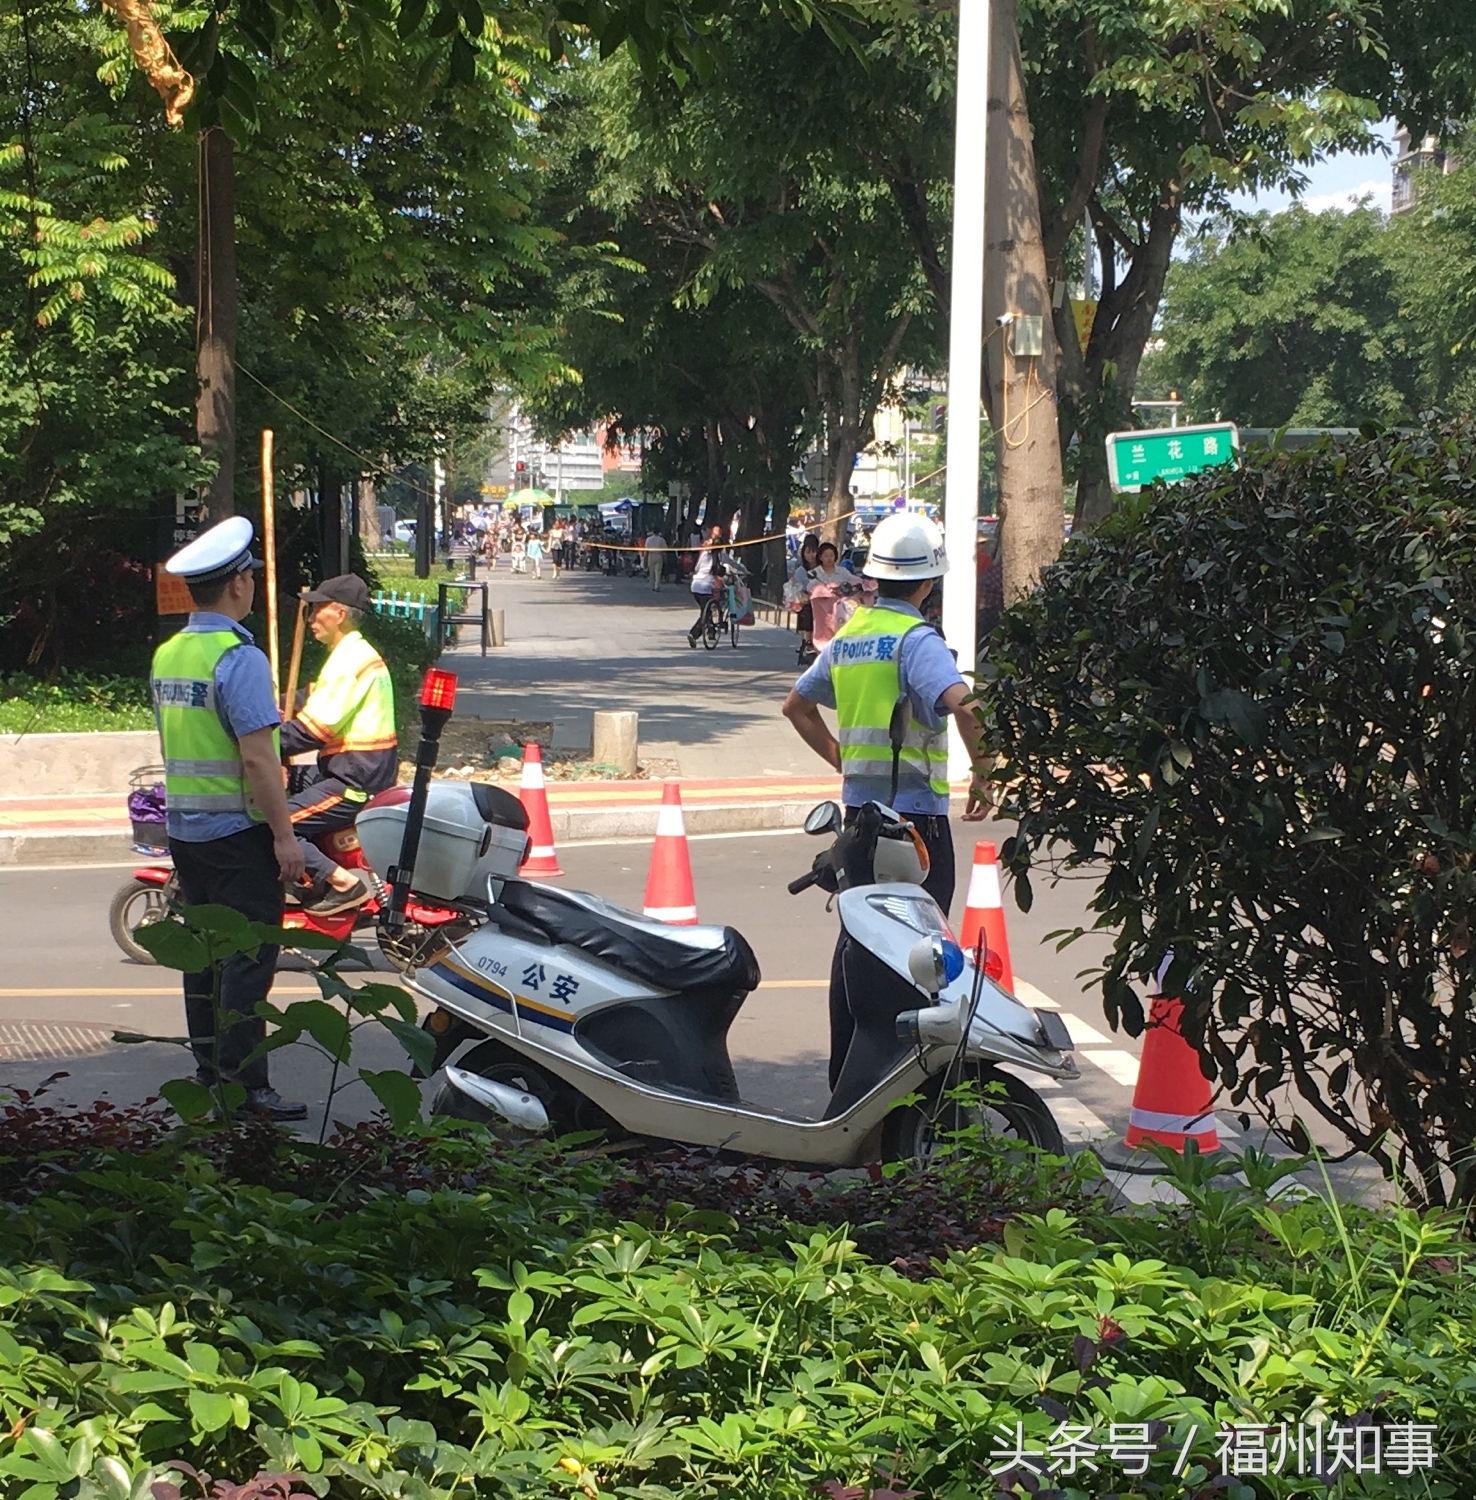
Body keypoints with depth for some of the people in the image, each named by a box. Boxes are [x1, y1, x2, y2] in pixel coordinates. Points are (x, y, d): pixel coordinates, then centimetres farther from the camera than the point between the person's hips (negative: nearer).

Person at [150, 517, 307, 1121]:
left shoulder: (165, 655, 10)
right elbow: (257, 759, -21)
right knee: (248, 957, -6)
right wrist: (284, 834, -16)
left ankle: (209, 1072, 22)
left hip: (184, 827, 8)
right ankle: (245, 1086, -6)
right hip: (237, 830, -8)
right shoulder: (238, 658, -17)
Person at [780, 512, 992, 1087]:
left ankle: (844, 1072, 19)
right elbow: (962, 704, -30)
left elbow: (797, 705, 24)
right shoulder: (916, 640, -13)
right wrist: (981, 776, -19)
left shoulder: (847, 636, 11)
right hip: (915, 810, -8)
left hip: (859, 807, 8)